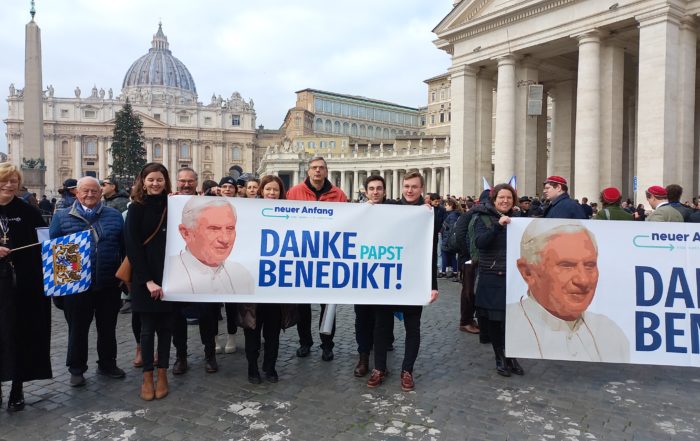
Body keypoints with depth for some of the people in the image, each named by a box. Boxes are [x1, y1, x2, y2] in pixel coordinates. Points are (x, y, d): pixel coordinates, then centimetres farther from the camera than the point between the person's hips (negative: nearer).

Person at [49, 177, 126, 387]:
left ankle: (107, 364, 30)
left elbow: (124, 247, 8)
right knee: (78, 329, 10)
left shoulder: (114, 216, 6)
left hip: (109, 284, 1)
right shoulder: (62, 217, 3)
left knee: (108, 328, 14)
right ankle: (76, 369, 25)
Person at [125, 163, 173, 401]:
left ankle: (162, 374, 19)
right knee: (147, 328, 4)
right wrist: (148, 280, -13)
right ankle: (147, 377, 17)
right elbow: (133, 247, -8)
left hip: (168, 277, 2)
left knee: (165, 326, 8)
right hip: (144, 279, -2)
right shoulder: (137, 208, -3)